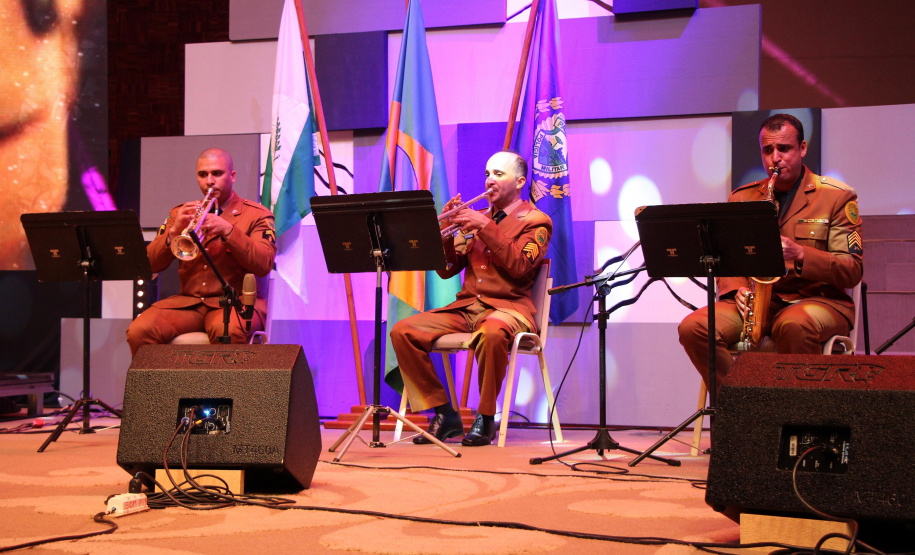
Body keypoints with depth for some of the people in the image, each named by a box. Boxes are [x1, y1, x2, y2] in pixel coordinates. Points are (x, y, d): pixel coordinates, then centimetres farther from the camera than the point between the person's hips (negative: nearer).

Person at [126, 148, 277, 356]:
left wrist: (227, 230, -17)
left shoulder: (257, 215, 8)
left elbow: (264, 265, -7)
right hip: (187, 300, 3)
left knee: (227, 331, -38)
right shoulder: (180, 213, 17)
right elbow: (152, 264, 7)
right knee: (138, 331, -23)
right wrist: (174, 231, -11)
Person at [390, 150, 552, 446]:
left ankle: (486, 418, -22)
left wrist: (485, 227, -16)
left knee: (492, 332, -41)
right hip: (465, 307, 6)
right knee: (402, 332, -15)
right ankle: (444, 414, -8)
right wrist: (445, 231, -3)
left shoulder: (535, 221, 5)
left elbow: (519, 265, -13)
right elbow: (447, 270, 13)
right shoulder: (477, 218, 20)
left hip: (508, 307, -5)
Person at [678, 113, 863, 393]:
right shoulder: (741, 197, 15)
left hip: (817, 298, -4)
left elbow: (853, 270, -4)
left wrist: (799, 254, -20)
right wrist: (738, 289, -7)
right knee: (693, 328, -24)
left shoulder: (837, 197, 3)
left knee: (794, 324, -40)